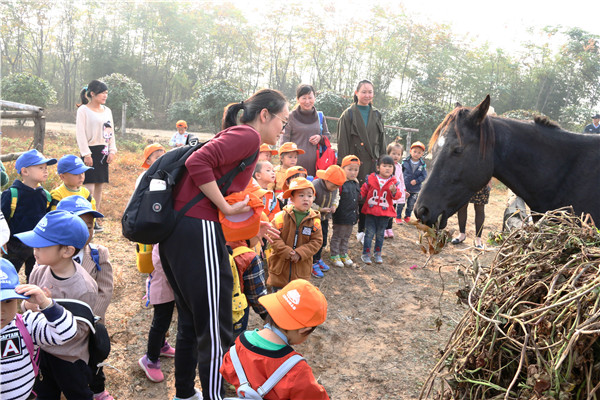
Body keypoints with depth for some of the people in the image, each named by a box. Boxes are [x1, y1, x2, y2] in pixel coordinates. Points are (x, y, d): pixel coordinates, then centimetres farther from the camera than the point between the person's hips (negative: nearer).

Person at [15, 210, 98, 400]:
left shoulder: (84, 288, -32)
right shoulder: (39, 271, -15)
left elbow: (80, 330, -23)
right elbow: (28, 303, 0)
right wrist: (29, 305, -23)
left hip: (70, 359, -5)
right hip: (41, 349, 5)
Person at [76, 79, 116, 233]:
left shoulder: (107, 110, 14)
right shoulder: (83, 110, -4)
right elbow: (80, 133, -8)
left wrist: (112, 150, 6)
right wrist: (86, 154, -14)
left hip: (104, 152, 6)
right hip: (91, 152, -6)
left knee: (99, 187, 7)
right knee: (89, 188, -10)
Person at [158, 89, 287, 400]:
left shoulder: (233, 135, 22)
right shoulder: (248, 135, -6)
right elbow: (198, 162, -21)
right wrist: (227, 208, -15)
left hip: (175, 232, 10)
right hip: (198, 233, -10)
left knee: (191, 322, 23)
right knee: (215, 333, 0)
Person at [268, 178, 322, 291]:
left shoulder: (314, 220, -5)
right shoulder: (282, 216, -11)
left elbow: (317, 241, -8)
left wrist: (300, 253, -18)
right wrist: (286, 252, -21)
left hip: (302, 268, 1)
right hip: (280, 264, -1)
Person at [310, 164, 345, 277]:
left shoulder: (335, 188, -8)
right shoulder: (315, 186, -28)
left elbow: (336, 197, 12)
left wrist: (334, 205, -8)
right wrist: (321, 209, -26)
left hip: (325, 218, 6)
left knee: (323, 240, 17)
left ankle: (318, 259, 36)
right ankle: (314, 263, 14)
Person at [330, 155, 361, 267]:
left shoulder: (356, 183, 7)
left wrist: (356, 214, 18)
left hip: (351, 217, 7)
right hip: (341, 217, -7)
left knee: (346, 237, 20)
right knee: (337, 236, 7)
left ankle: (344, 254, 33)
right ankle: (334, 255, 19)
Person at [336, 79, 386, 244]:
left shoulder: (377, 115, 13)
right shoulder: (348, 115, 0)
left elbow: (381, 142, 14)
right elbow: (342, 142, -5)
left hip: (371, 163, 4)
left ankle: (362, 230, 19)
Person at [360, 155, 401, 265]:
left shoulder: (393, 182, 0)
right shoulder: (371, 178, -3)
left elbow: (397, 196, -3)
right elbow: (363, 190, 7)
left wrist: (394, 191, -23)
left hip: (385, 212, 1)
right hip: (371, 211, -1)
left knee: (380, 234, 14)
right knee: (369, 233, 3)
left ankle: (377, 253, 29)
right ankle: (366, 254, 13)